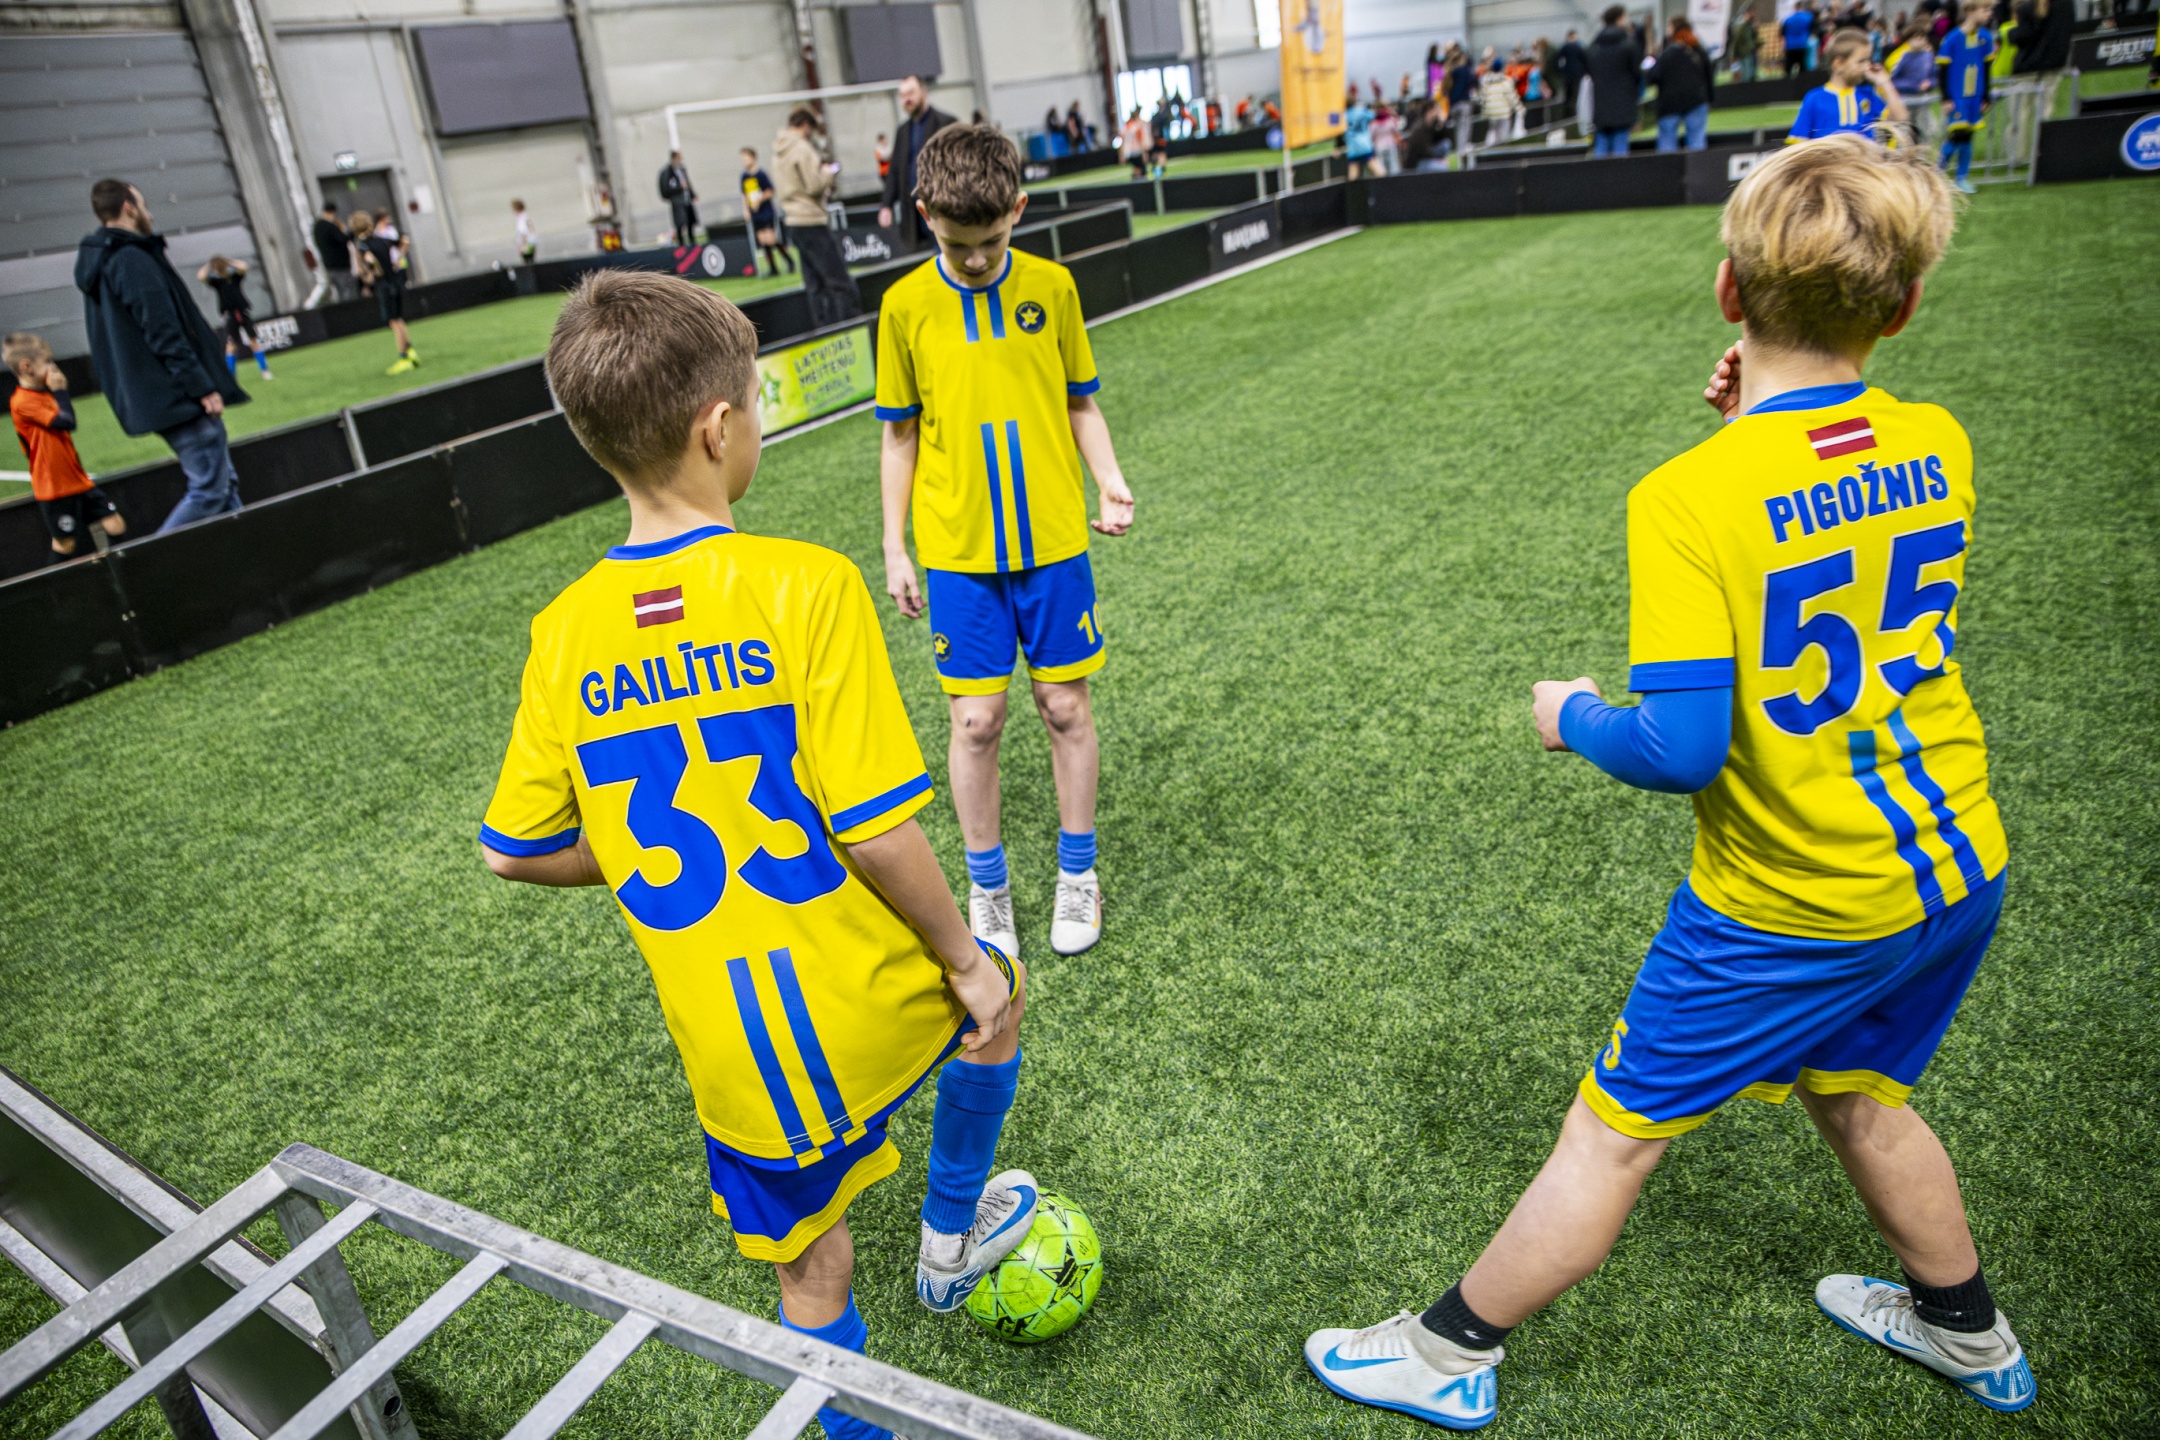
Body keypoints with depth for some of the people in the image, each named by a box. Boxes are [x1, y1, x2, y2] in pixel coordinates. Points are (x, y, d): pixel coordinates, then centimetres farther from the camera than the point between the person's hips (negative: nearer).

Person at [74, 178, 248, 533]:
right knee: (210, 489, -9)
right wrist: (203, 387, -18)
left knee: (225, 482, 13)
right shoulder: (133, 260, -14)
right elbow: (165, 335, -20)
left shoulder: (99, 263, 17)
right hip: (178, 396, -10)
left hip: (152, 397, 10)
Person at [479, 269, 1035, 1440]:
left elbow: (514, 851, 3)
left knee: (809, 1275, 23)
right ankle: (951, 1237, 53)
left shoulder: (565, 633, -4)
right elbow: (874, 826, -20)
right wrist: (965, 958, -5)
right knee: (989, 999, 33)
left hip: (732, 1053, 3)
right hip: (872, 1003, -2)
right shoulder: (805, 585, -19)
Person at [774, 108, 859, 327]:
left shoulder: (779, 152, 15)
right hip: (811, 221, -9)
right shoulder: (802, 148, -12)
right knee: (840, 283, -9)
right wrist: (830, 173, 1)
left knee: (816, 285, 10)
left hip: (794, 222, 9)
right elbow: (814, 184, -18)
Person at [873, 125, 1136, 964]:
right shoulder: (906, 305, -2)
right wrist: (894, 548, 3)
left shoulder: (1051, 287, 0)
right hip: (959, 550, -1)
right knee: (976, 719, 3)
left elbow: (1081, 403, 8)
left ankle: (1077, 873, 26)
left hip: (1053, 541, 1)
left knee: (1065, 706, 7)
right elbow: (901, 434, 4)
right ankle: (987, 888, 22)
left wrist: (1110, 483, -8)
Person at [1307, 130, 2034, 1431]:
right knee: (1856, 1096, 31)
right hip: (1958, 868, 7)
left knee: (1612, 1133, 8)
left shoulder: (1689, 499, -24)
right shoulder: (1937, 445, -4)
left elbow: (1681, 748, -28)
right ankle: (1968, 1333, 54)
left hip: (1795, 909, -6)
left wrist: (1572, 715, -7)